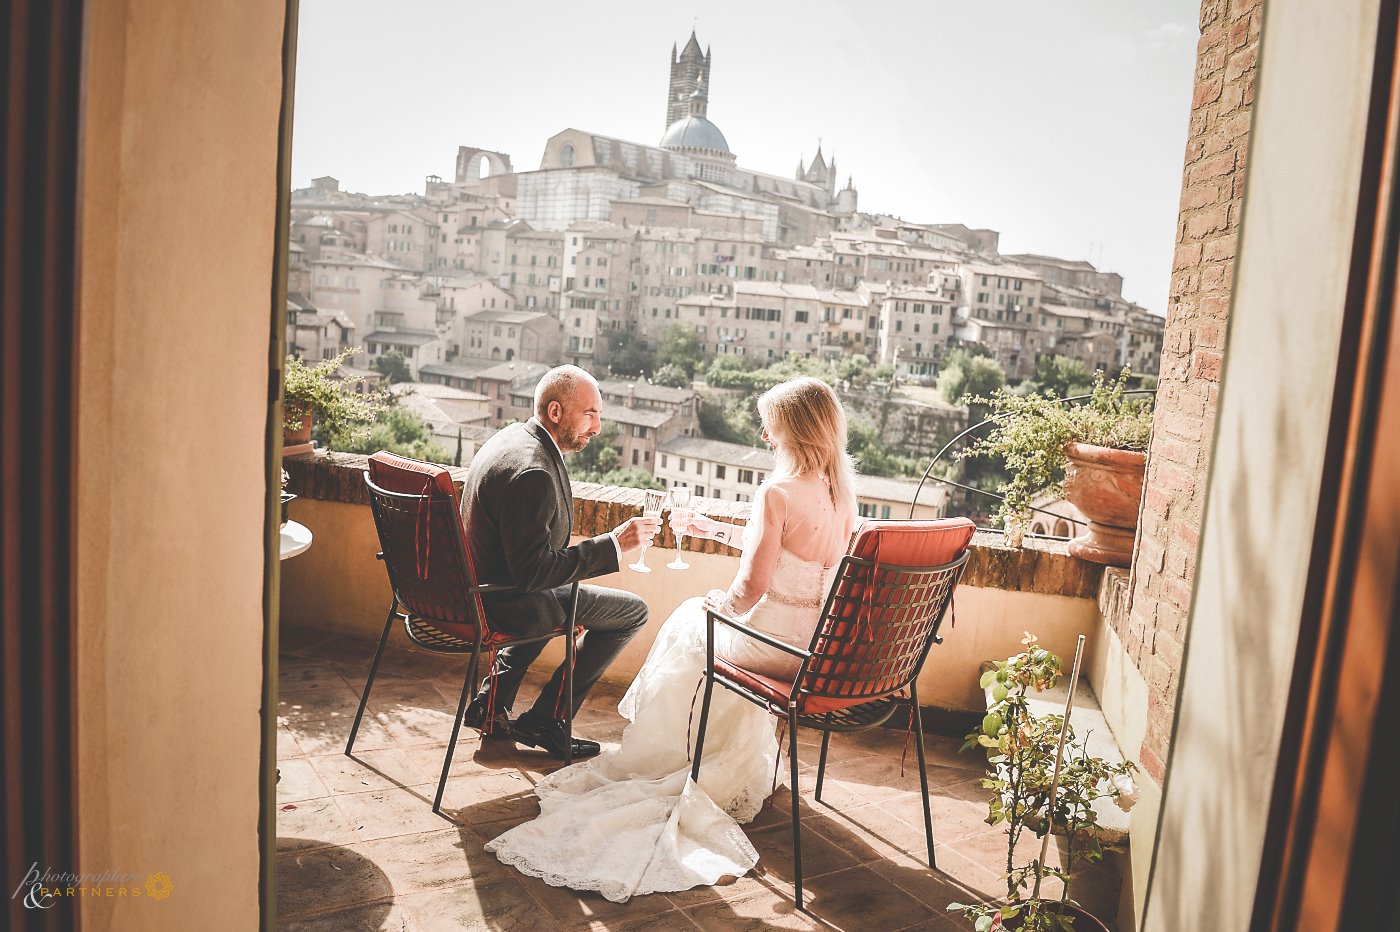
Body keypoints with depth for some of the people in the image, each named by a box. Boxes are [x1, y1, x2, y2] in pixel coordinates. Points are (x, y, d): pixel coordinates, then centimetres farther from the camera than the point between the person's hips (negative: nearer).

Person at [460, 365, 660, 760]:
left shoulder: (512, 436, 4)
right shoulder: (532, 472, -28)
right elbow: (532, 572, -29)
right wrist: (614, 543, -26)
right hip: (506, 603, -10)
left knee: (567, 591, 37)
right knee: (633, 610, 0)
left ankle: (491, 701, 31)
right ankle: (544, 720, 8)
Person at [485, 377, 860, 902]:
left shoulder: (777, 492, -21)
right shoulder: (841, 492, 2)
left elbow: (750, 589, -22)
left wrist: (717, 602, 0)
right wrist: (714, 530, 22)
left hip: (773, 641, -7)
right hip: (824, 642, 7)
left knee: (689, 624, 22)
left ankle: (661, 760, 39)